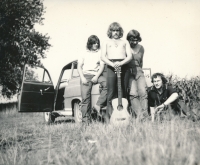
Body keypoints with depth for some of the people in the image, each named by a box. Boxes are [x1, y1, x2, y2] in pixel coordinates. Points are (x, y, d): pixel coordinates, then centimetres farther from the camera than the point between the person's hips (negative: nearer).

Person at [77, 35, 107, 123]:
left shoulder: (100, 53, 17)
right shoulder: (84, 54, 18)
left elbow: (102, 66, 6)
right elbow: (79, 67, 12)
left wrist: (97, 76, -9)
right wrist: (82, 78, -5)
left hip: (96, 75, 0)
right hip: (86, 75, 0)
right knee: (85, 97, -14)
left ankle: (98, 105, -24)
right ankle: (86, 120, -12)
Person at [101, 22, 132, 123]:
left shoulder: (125, 42, 20)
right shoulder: (107, 43, 18)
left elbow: (129, 56, 7)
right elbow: (103, 57, 5)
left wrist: (121, 63, -12)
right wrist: (112, 64, -12)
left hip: (123, 66, 1)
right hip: (111, 67, -1)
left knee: (123, 92, -2)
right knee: (111, 92, -7)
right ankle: (109, 116, -6)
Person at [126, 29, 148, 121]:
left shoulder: (141, 48, 14)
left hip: (138, 71, 3)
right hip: (128, 72, -3)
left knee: (143, 92, -17)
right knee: (133, 93, -18)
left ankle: (144, 115, -16)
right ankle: (139, 115, -21)